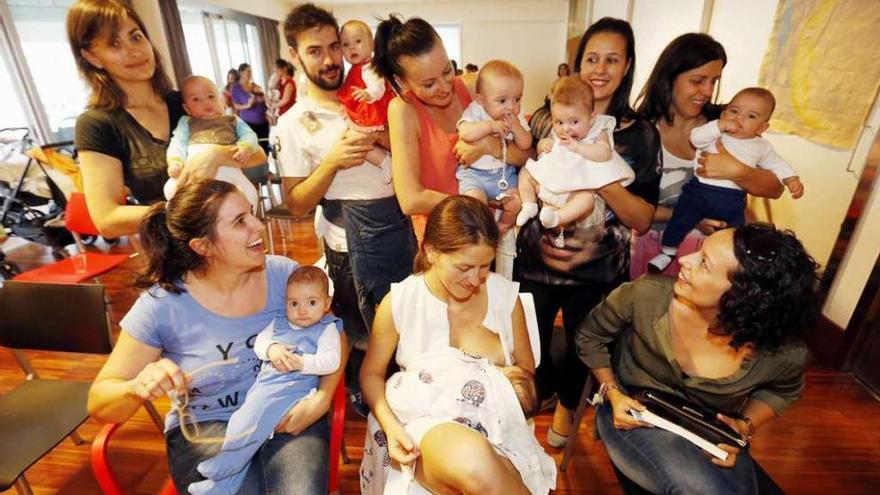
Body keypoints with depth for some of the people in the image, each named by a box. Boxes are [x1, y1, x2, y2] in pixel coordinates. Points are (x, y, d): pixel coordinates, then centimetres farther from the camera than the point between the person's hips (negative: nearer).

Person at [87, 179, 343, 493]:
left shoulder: (283, 273, -8)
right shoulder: (161, 306, -13)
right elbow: (99, 404, -4)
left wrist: (322, 398, -17)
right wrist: (138, 387, -29)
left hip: (289, 415, 1)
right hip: (206, 430, 0)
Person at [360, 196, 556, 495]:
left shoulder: (505, 296, -5)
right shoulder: (399, 302, -9)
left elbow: (526, 370, 9)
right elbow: (372, 373, 4)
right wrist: (390, 425, -13)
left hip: (495, 428, 2)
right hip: (424, 429, -1)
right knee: (473, 462, -36)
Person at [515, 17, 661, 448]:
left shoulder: (641, 134, -4)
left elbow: (642, 219, -9)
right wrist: (542, 240, -17)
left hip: (598, 271, 0)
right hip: (537, 262, 0)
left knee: (583, 347, 20)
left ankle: (566, 403, 55)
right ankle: (541, 391, 51)